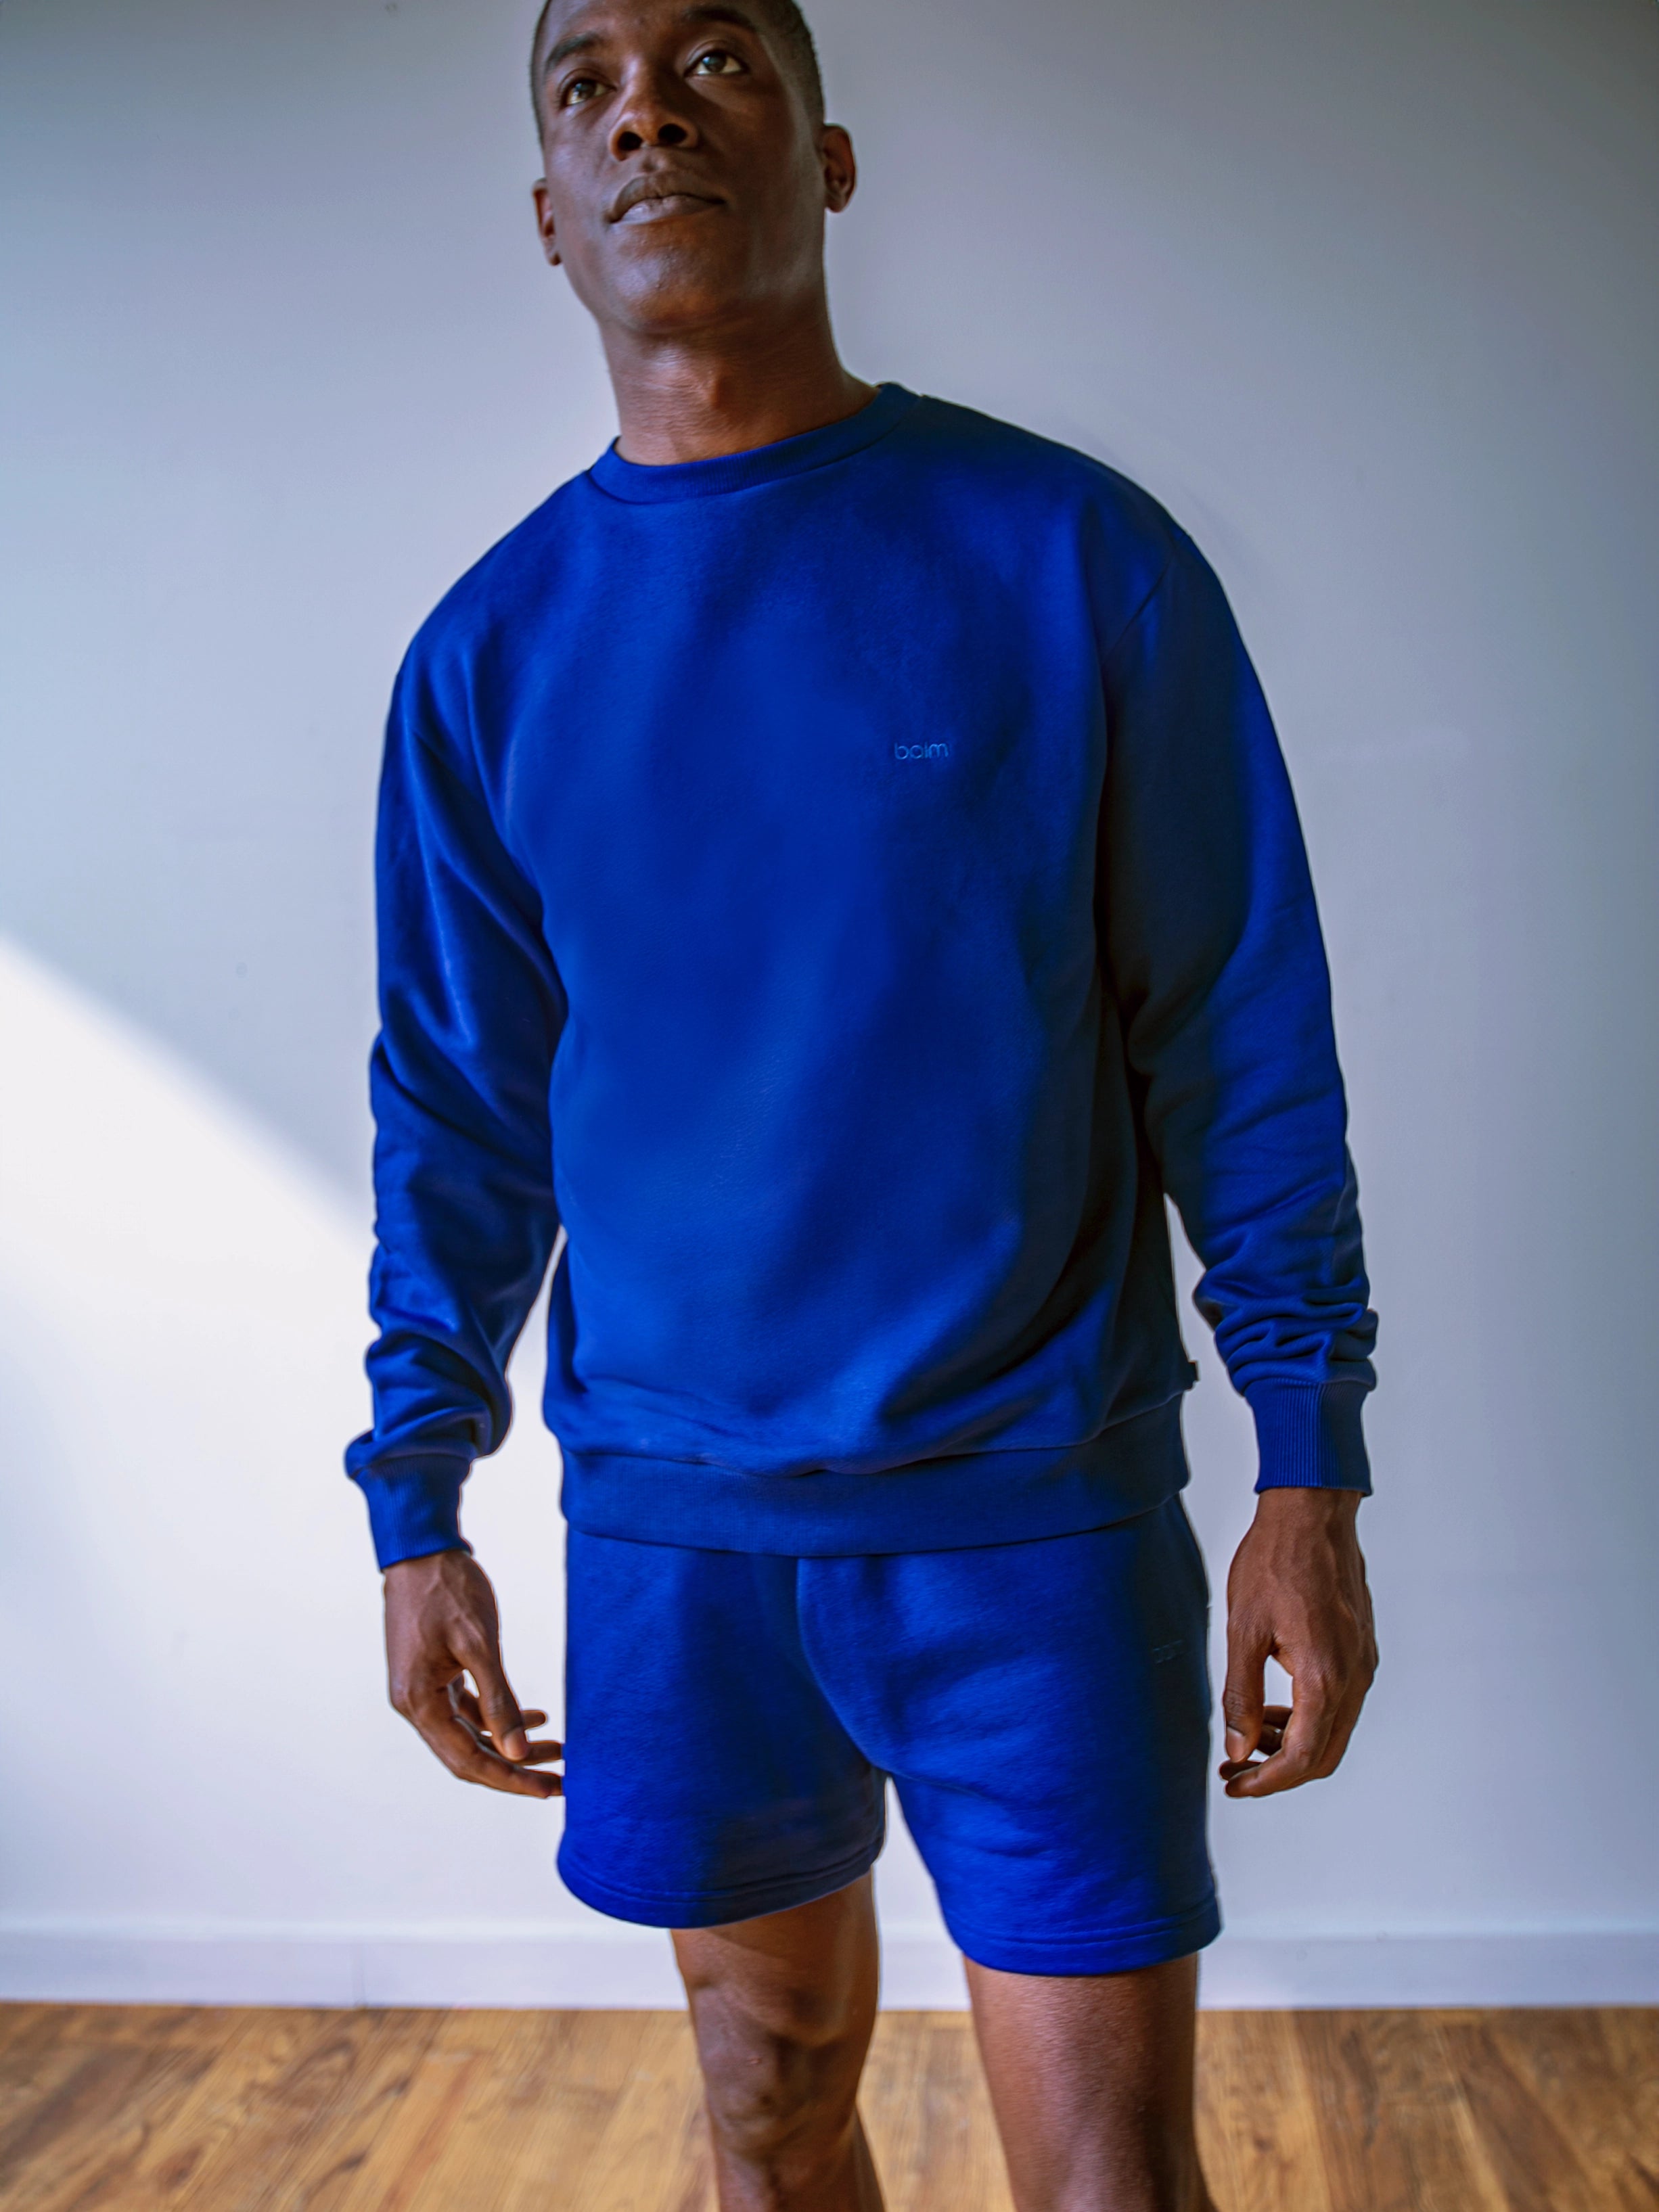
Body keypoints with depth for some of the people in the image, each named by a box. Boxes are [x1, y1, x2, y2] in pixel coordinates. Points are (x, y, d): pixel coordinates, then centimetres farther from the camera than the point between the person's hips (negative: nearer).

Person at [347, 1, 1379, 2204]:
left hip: (1038, 1505, -2)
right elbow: (458, 1105, 8)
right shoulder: (491, 650, 3)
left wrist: (1308, 1471, -5)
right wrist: (417, 1506, 7)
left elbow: (1241, 1036, -3)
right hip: (669, 1522, 3)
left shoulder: (1074, 557, -5)